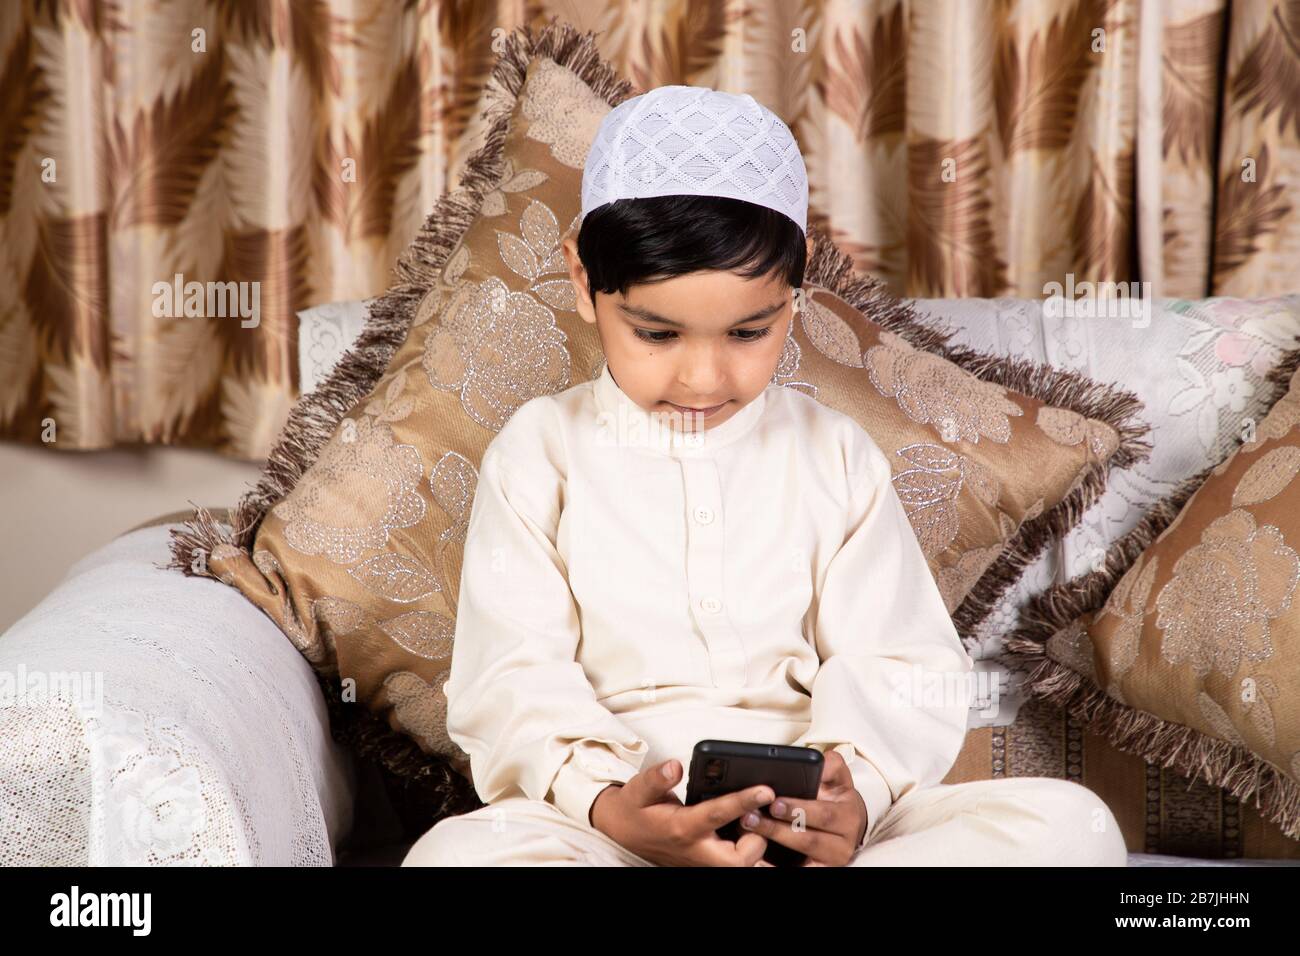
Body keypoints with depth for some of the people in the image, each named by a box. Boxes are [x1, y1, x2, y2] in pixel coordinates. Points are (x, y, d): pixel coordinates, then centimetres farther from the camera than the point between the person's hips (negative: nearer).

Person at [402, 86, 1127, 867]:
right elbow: (513, 681, -2)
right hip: (609, 819, -2)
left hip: (807, 822, 3)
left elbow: (901, 665, 6)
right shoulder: (541, 454, 5)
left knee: (1072, 824, -20)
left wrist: (856, 795, -16)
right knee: (455, 854, -35)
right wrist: (608, 805, -22)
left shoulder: (835, 454, 10)